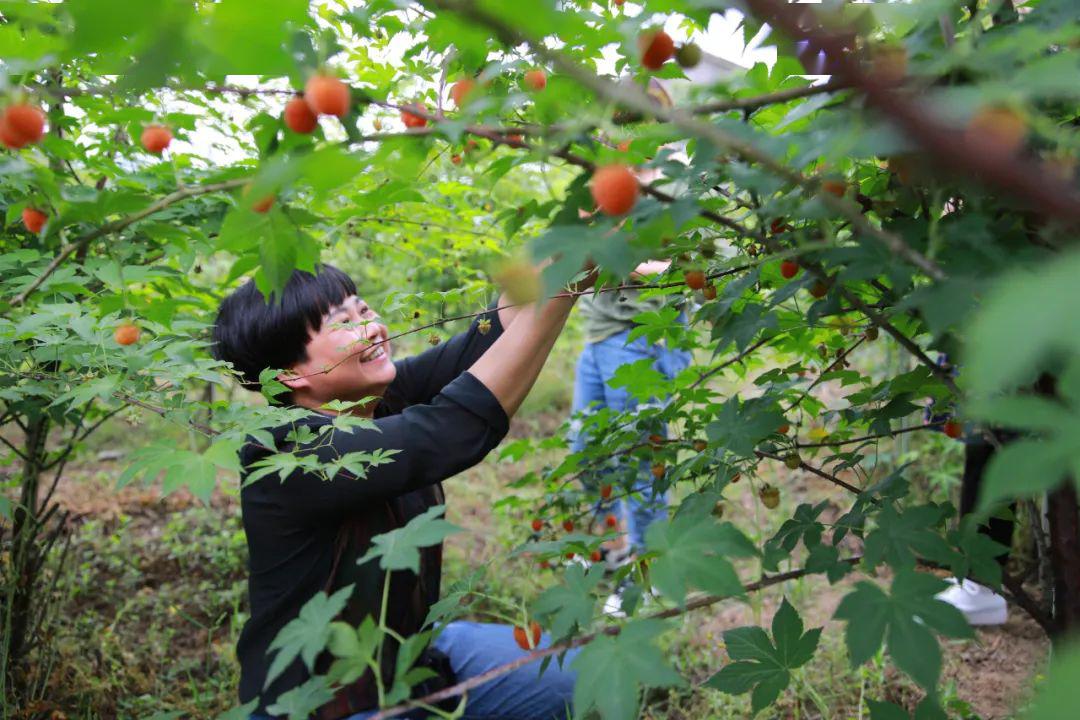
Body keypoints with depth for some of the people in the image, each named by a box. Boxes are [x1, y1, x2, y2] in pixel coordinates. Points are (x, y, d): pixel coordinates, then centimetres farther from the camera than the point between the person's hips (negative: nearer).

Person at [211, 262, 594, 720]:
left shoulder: (376, 396, -6)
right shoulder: (291, 455, -28)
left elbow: (488, 341, -16)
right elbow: (455, 429, -39)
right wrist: (559, 288, -40)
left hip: (417, 650, 7)